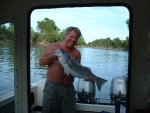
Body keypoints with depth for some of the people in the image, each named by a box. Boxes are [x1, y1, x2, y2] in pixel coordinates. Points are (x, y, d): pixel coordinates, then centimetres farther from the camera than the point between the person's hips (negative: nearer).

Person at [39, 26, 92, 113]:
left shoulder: (77, 53, 5)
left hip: (69, 89, 2)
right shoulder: (54, 46, 0)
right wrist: (52, 57, -20)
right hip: (52, 86, -2)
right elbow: (41, 62, -2)